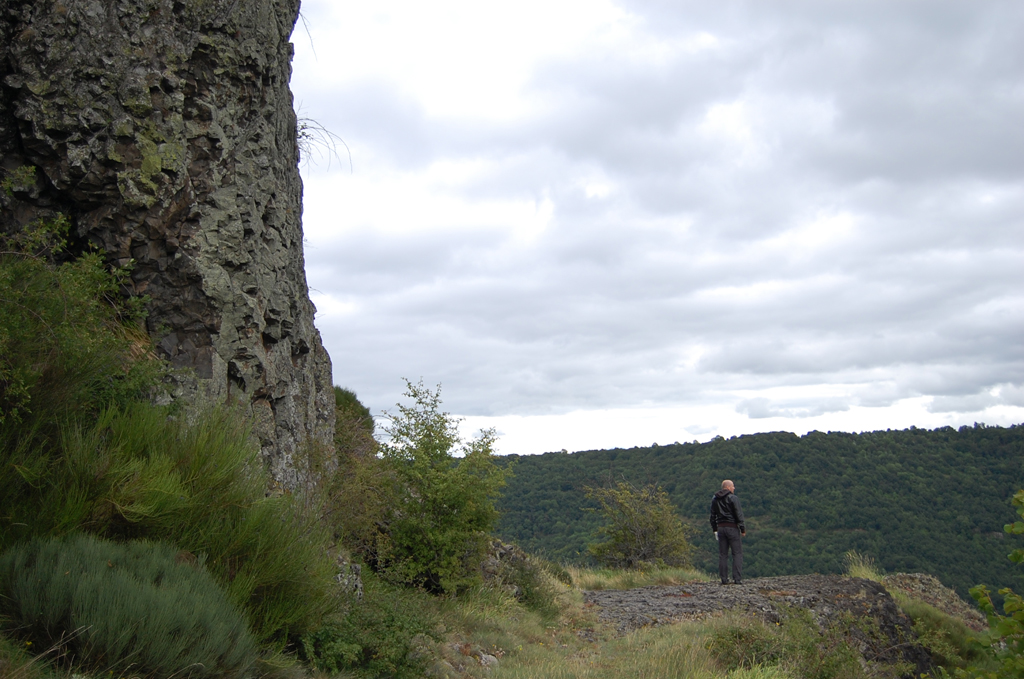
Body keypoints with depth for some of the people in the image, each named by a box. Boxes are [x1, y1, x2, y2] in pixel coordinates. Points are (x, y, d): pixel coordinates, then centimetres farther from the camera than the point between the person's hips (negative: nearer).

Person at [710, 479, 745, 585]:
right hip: (732, 528, -5)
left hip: (721, 528, 6)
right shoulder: (733, 498, -8)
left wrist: (715, 530, 18)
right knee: (737, 553, -2)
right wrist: (742, 528, -6)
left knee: (723, 554, 7)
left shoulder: (715, 499, 11)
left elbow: (713, 515, 14)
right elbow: (738, 514, -11)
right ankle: (737, 579, -8)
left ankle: (724, 579, 5)